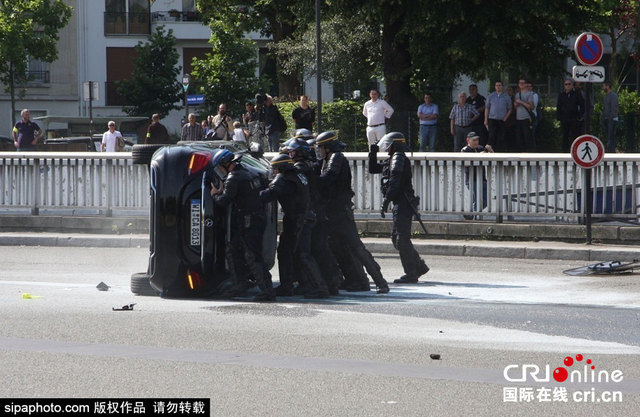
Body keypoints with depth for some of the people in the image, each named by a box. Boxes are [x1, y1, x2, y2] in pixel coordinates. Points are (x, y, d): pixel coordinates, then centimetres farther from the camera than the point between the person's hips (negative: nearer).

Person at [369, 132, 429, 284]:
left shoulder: (399, 158, -11)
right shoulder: (393, 159, 20)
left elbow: (395, 182, -21)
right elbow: (373, 169, 30)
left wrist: (386, 201, -23)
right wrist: (373, 154, 18)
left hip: (403, 204, -10)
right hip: (400, 204, 10)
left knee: (402, 239, -9)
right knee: (396, 237, 15)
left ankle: (411, 274, -8)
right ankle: (419, 266, 20)